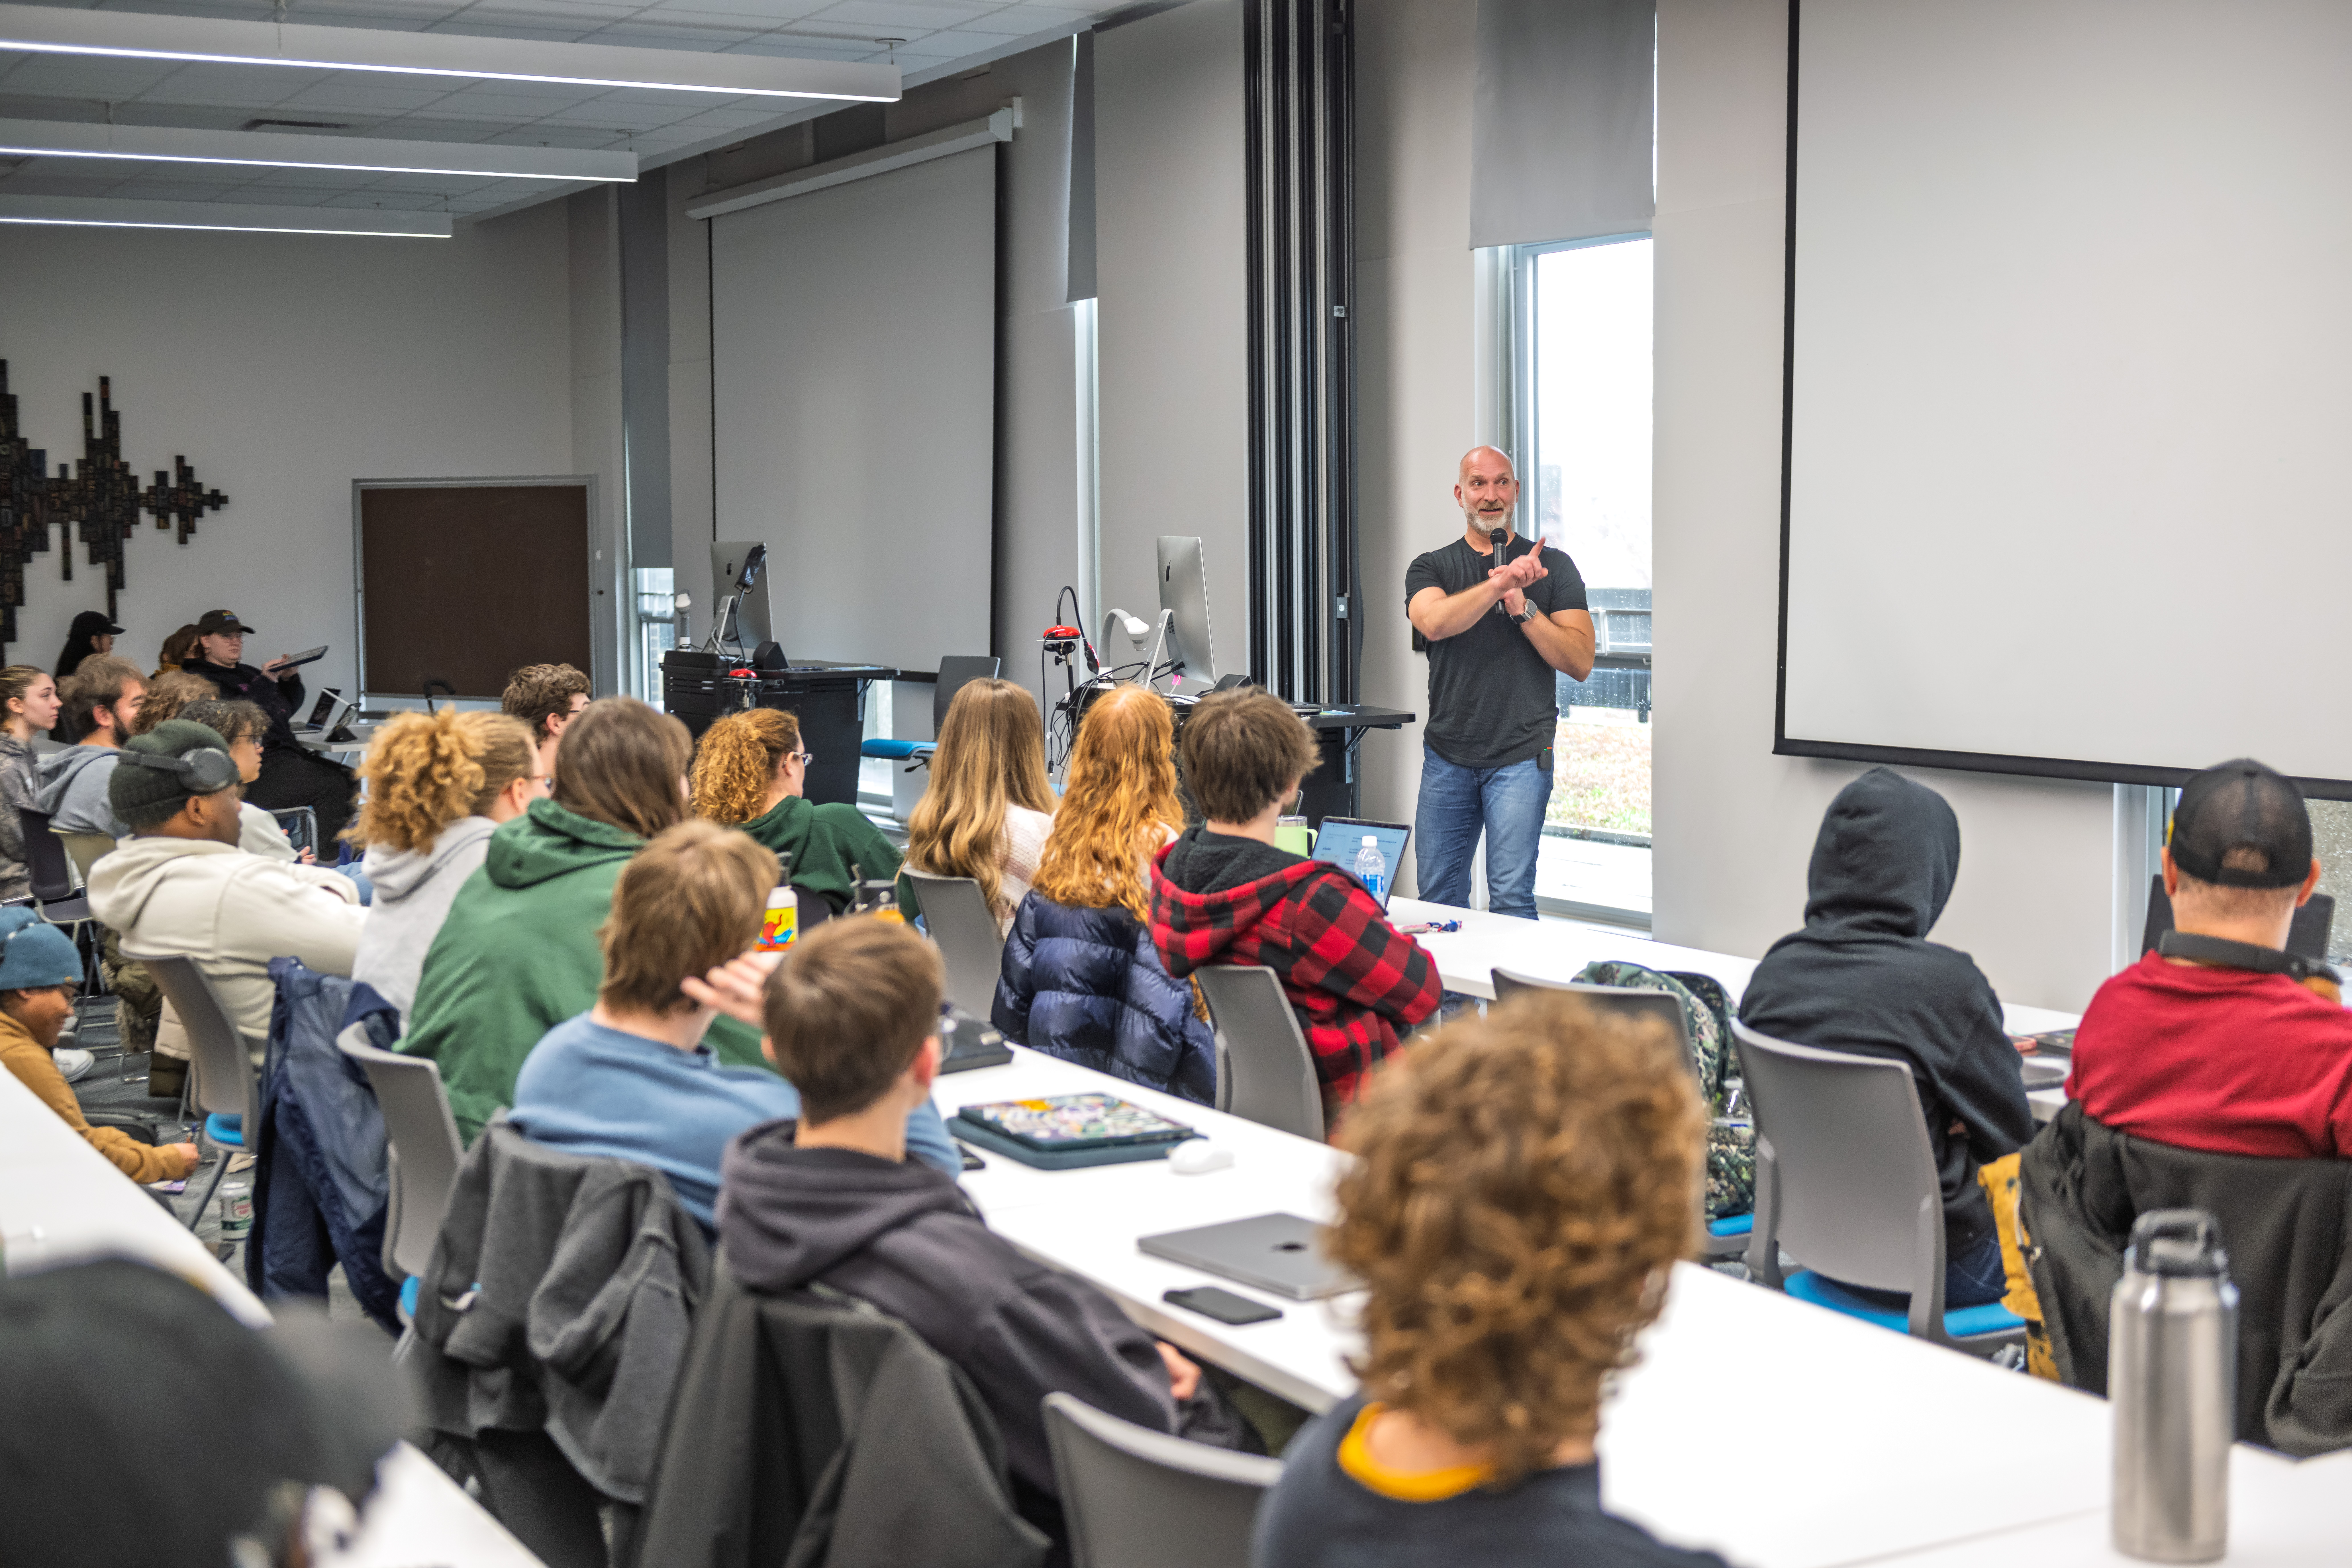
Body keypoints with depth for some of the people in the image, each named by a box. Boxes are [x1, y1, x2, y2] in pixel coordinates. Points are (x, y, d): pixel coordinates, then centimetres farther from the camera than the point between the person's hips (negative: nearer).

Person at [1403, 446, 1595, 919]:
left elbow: (1580, 662, -2)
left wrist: (1523, 607, -13)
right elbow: (1433, 622, -14)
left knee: (1511, 899, -10)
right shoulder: (1431, 568, 10)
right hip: (1447, 756, 2)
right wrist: (1499, 583, -25)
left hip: (1520, 756, -2)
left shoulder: (1552, 567, 7)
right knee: (1438, 899, 6)